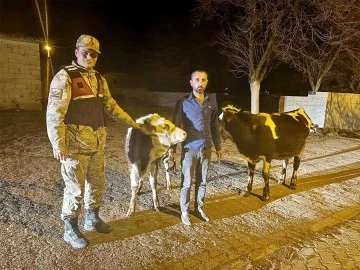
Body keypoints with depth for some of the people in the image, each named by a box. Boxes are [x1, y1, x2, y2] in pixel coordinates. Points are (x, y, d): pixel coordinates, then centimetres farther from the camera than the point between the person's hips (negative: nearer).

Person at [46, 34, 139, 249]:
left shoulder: (99, 79, 12)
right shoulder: (65, 77, -10)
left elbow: (110, 105, 22)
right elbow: (54, 114, -15)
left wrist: (131, 122, 23)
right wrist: (57, 144, -22)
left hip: (98, 142, 7)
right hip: (75, 144, -7)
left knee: (97, 184, 18)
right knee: (75, 189, 4)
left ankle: (92, 219, 39)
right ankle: (70, 229, 25)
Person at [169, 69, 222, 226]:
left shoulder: (212, 101, 4)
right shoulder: (183, 103, -6)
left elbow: (215, 125, 10)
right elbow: (175, 125, -4)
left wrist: (218, 146, 13)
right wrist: (172, 146, -7)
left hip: (206, 149, 4)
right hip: (189, 149, -3)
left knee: (202, 181, 14)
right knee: (187, 182, 5)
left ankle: (199, 208, 32)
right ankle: (184, 212, 21)